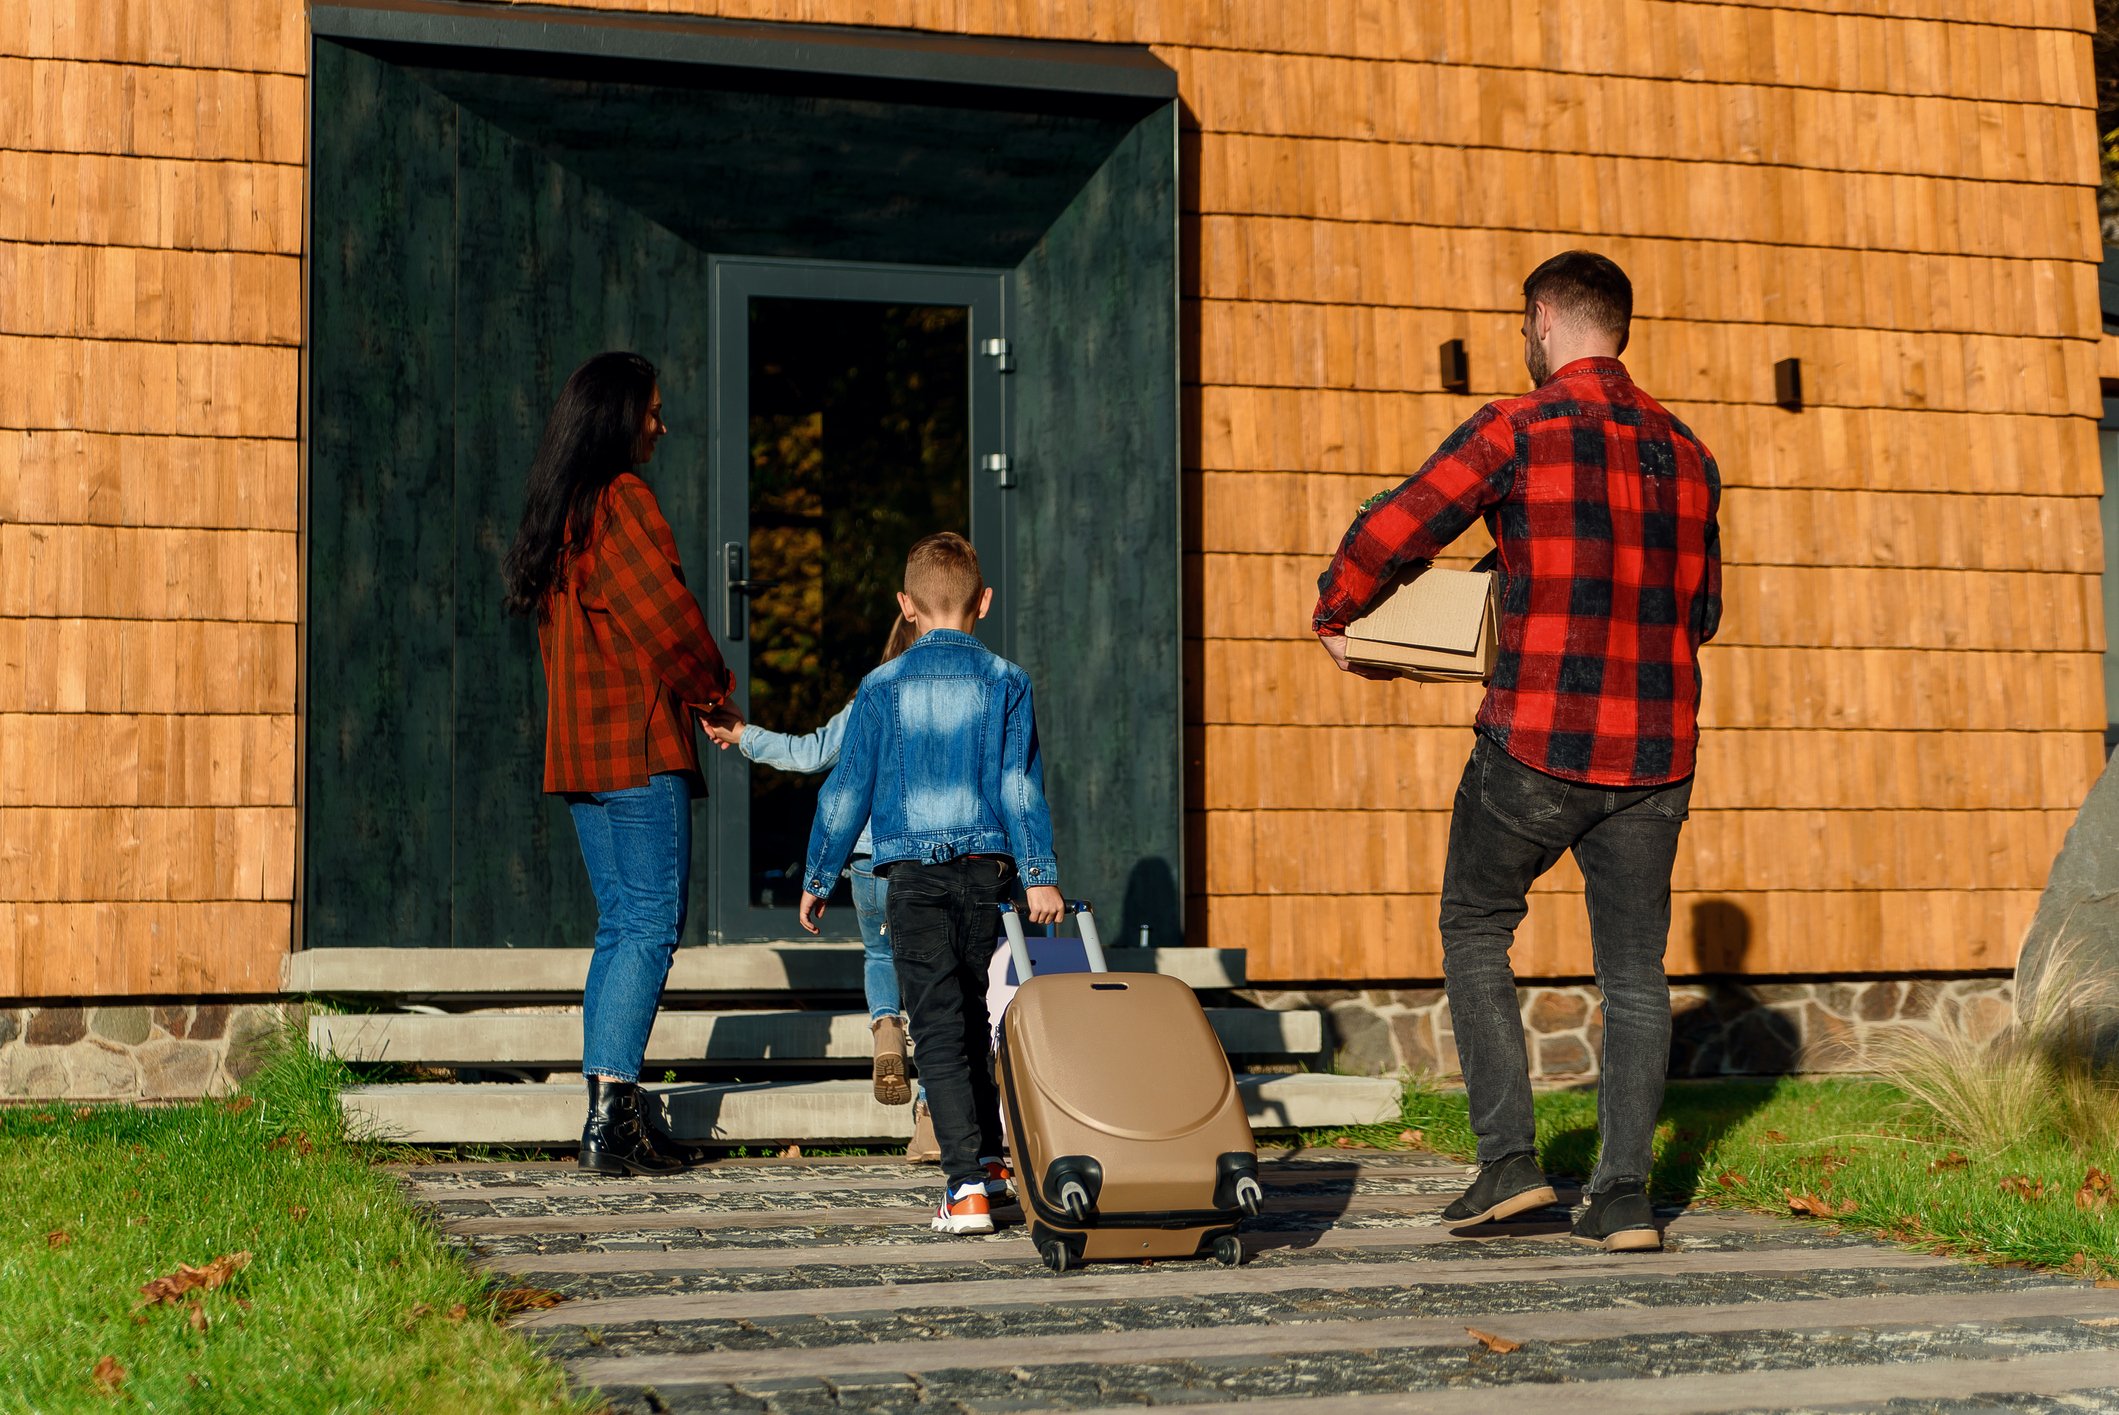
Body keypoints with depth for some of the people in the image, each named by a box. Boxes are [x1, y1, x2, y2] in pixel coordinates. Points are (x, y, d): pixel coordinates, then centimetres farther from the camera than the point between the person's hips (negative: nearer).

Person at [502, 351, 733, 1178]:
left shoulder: (554, 513, 16)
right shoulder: (622, 502, -11)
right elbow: (668, 620, -14)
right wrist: (717, 697, 2)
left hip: (577, 747, 9)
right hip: (639, 744, -9)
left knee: (619, 925, 11)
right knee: (651, 926, -8)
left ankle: (607, 1111, 9)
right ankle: (612, 1117, -13)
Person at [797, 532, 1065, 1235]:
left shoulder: (882, 687, 2)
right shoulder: (1006, 682, 2)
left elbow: (847, 788, 4)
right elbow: (1021, 786, -3)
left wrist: (817, 878, 13)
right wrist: (1039, 878, -4)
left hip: (913, 878, -2)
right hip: (987, 869, 2)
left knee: (939, 1031, -4)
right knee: (976, 1018, 19)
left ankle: (966, 1188, -13)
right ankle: (988, 1157, 29)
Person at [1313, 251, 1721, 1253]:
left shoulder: (1515, 432, -7)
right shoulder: (1686, 454, 10)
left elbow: (1388, 533, -5)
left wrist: (1332, 617, 13)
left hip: (1537, 742, -4)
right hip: (1656, 750, 4)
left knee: (1475, 929, 15)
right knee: (1634, 969, 11)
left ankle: (1509, 1160, 7)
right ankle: (1625, 1198, 8)